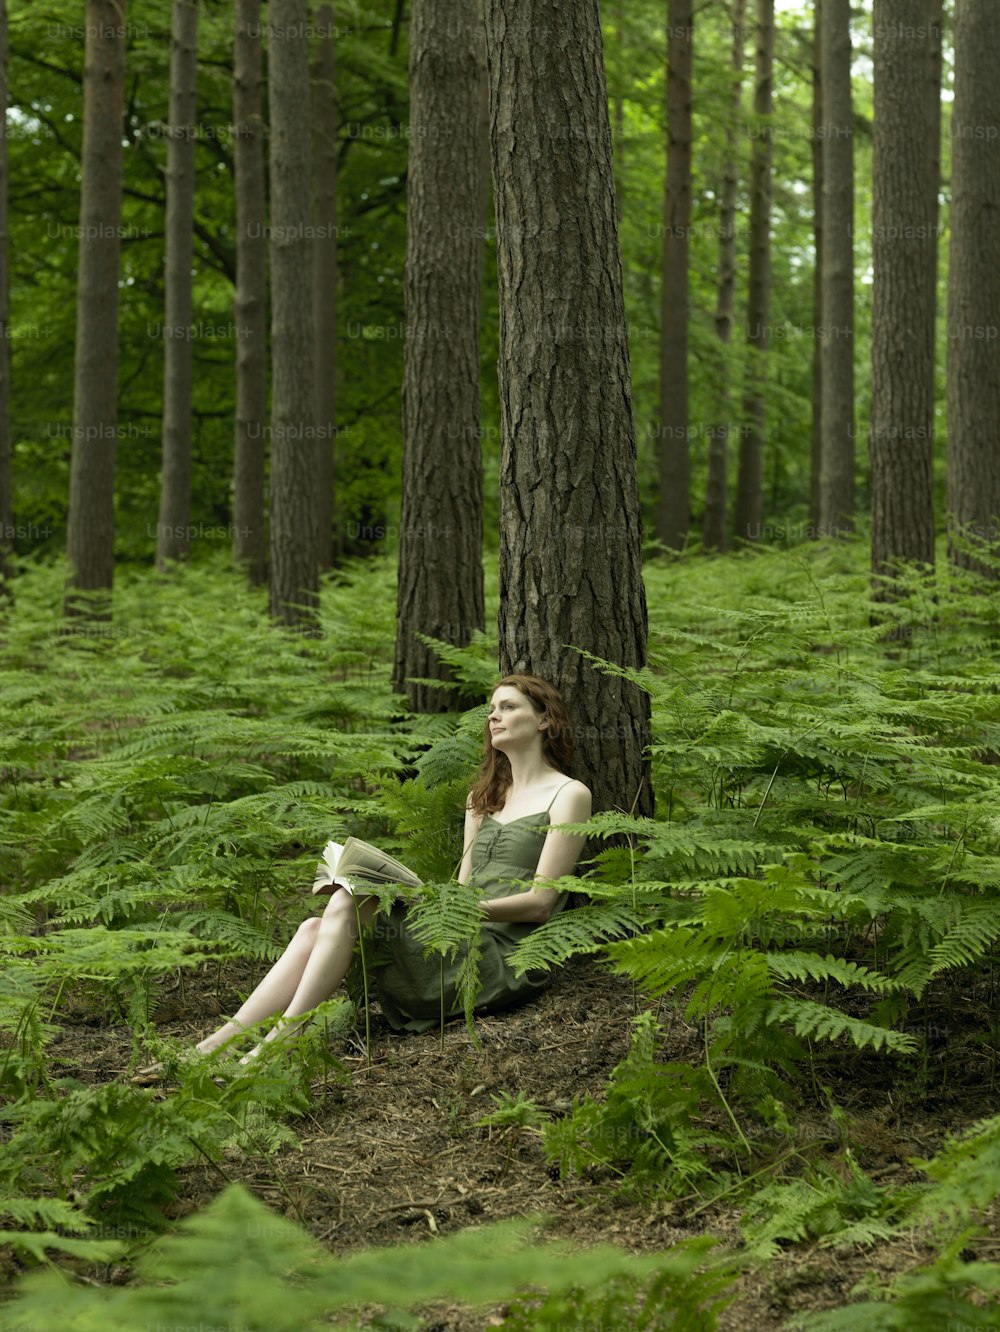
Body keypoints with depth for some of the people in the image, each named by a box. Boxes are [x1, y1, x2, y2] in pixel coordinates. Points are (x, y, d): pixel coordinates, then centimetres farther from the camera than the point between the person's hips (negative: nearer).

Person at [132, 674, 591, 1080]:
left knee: (350, 903, -25)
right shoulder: (485, 797, 27)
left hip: (505, 959, -7)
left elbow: (540, 902, -6)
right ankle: (211, 1048, -28)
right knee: (315, 929, -16)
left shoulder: (568, 795, 3)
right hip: (459, 947, 7)